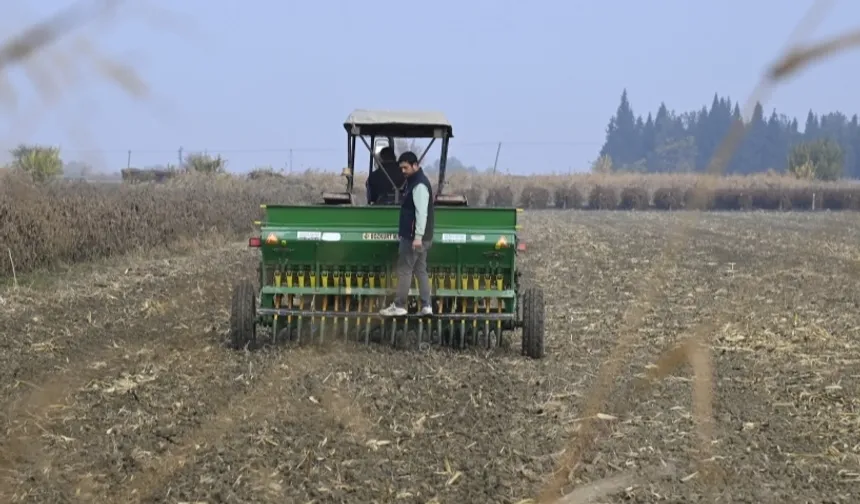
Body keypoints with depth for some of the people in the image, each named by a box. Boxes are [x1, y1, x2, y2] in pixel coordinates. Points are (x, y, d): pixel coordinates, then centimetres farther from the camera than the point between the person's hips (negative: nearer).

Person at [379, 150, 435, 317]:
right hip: (418, 236, 10)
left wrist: (418, 237, -27)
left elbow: (422, 212, -24)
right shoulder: (415, 181, 16)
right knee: (420, 270, 10)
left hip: (414, 236, -10)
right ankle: (426, 306, 10)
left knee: (404, 270, -5)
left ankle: (399, 306, 0)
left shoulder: (419, 185, -17)